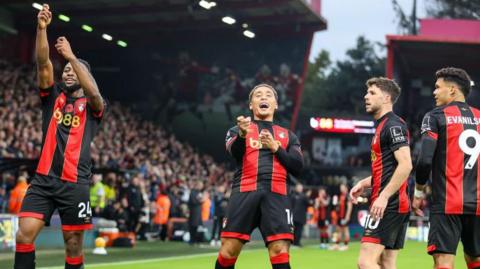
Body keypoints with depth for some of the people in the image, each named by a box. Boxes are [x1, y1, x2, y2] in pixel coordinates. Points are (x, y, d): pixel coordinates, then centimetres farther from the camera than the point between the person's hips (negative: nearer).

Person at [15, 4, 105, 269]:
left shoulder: (92, 105, 7)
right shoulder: (53, 96, 13)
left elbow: (93, 92, -18)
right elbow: (43, 64, -3)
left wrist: (71, 56, -24)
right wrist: (42, 28, -18)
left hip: (75, 183, -2)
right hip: (44, 178, 2)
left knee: (74, 245, 2)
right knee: (24, 233, -12)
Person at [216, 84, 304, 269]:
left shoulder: (288, 136, 23)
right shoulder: (238, 130, 17)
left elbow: (298, 167, 11)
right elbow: (234, 151, -6)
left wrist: (275, 147, -3)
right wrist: (242, 135, -28)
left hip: (276, 195, 1)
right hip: (245, 192, -1)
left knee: (280, 251, -12)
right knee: (229, 249, -8)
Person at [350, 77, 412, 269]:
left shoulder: (393, 125, -10)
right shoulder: (382, 126, 20)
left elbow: (405, 165, -20)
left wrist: (383, 196, -23)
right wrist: (364, 183, 17)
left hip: (388, 205, -10)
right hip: (396, 205, 10)